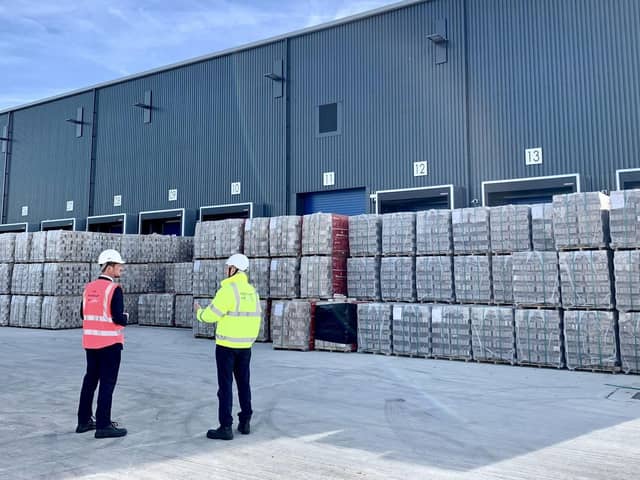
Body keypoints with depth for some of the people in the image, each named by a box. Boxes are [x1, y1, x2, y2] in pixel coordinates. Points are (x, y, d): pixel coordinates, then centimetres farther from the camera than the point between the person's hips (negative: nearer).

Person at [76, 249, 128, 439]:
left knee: (90, 380, 17)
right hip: (110, 342, -7)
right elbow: (118, 318, -20)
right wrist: (126, 318, 0)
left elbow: (83, 315, 12)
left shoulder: (88, 288, 6)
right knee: (107, 383, 0)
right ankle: (103, 425, 4)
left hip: (91, 342, 7)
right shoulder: (114, 289, -16)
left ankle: (84, 421, 26)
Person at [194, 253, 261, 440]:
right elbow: (254, 317, 9)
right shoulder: (252, 291, 6)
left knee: (225, 386, 0)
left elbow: (210, 315, -14)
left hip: (227, 345, -7)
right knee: (244, 383, 16)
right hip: (245, 345, 7)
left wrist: (199, 311, 7)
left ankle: (225, 427, 4)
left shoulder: (228, 290, -16)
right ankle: (245, 422, 24)